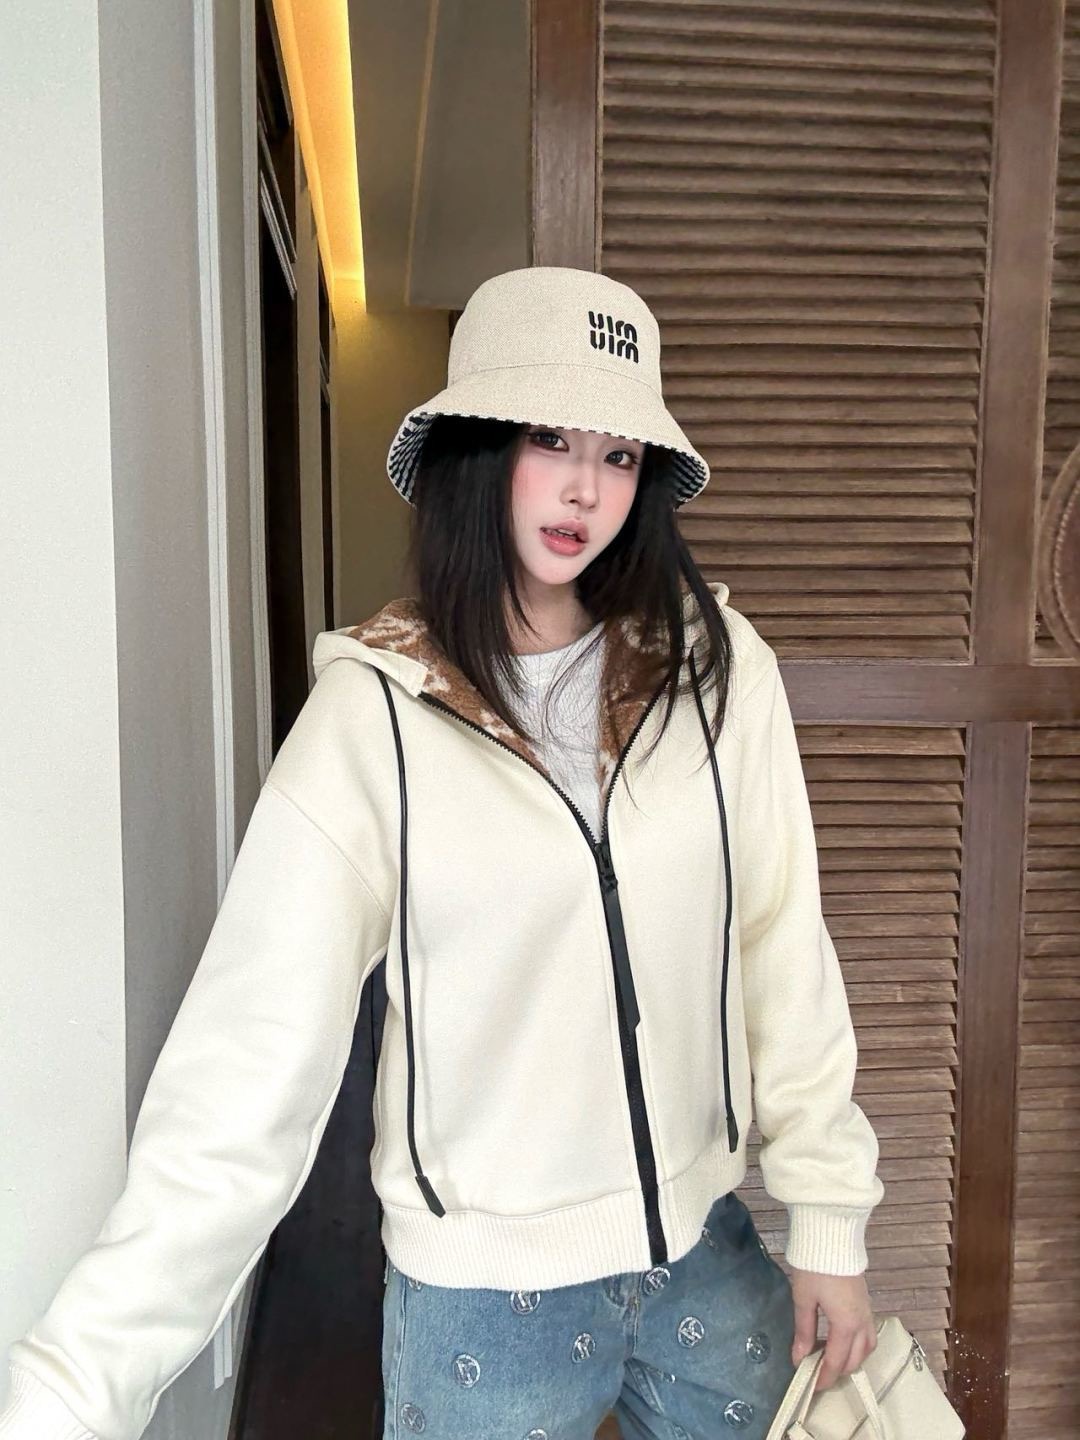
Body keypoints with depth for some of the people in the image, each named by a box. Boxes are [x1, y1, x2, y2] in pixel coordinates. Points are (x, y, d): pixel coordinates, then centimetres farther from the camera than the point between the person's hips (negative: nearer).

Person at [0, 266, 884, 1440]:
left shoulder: (714, 664, -8)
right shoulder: (369, 716, -17)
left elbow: (783, 946, -3)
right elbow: (247, 1072, -19)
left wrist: (829, 1212, 1)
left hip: (707, 1248, 3)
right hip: (483, 1289, -2)